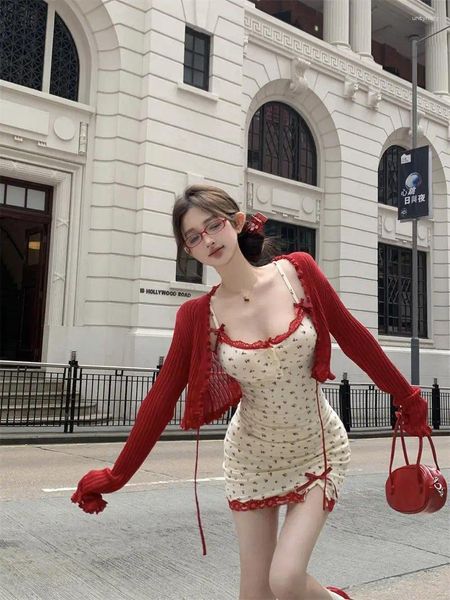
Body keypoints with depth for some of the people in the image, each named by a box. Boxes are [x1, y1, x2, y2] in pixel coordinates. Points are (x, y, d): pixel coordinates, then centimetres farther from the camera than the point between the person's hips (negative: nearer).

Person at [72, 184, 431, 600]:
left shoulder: (298, 271, -13)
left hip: (318, 453, -1)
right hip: (252, 459, 2)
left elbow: (354, 338, -3)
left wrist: (407, 397, 6)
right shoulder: (198, 316, -12)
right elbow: (161, 399, -6)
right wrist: (116, 477, -3)